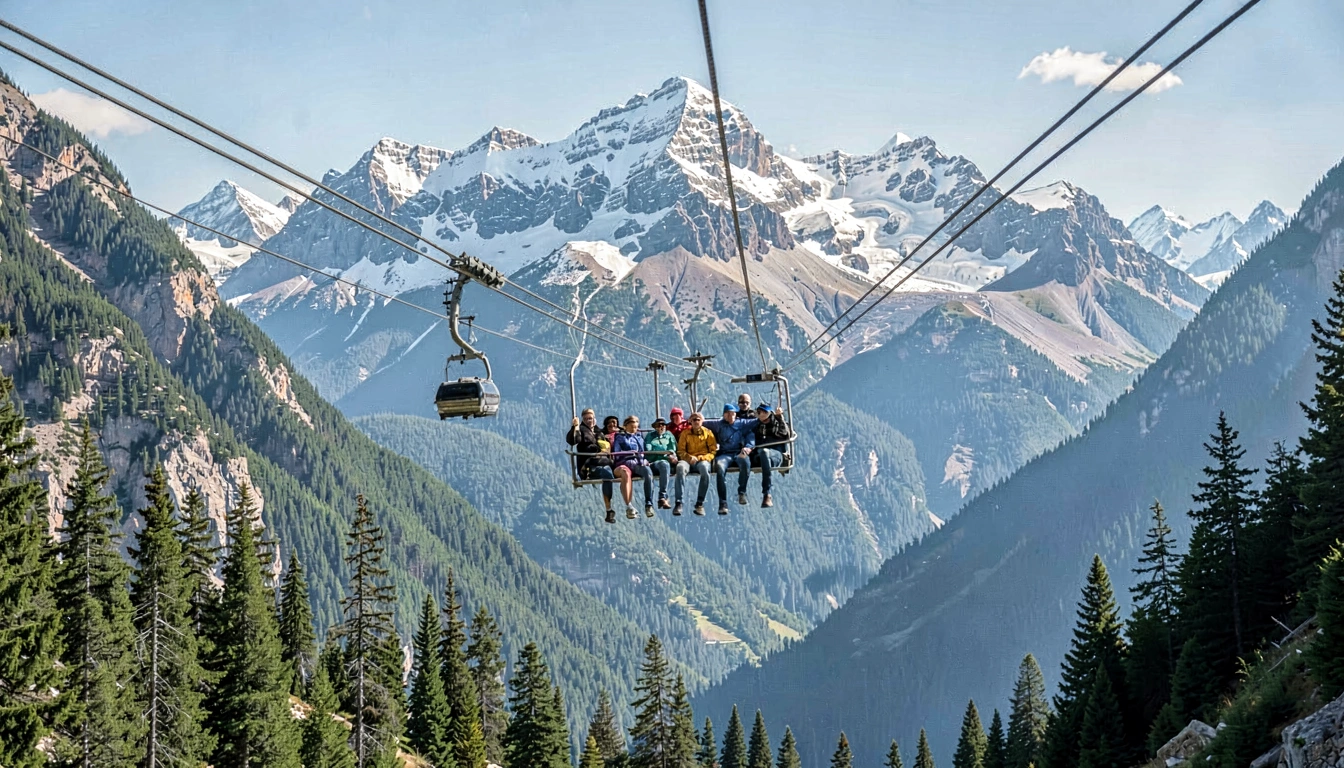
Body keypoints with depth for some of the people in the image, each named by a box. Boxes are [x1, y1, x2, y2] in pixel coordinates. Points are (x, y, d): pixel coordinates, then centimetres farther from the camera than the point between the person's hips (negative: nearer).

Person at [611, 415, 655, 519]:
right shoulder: (620, 437, 20)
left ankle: (649, 505, -41)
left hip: (639, 464, 3)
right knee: (626, 473, -42)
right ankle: (628, 506, -50)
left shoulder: (640, 437, 32)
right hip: (624, 464, -3)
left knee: (648, 471, -36)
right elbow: (617, 454, 8)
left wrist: (644, 460, 9)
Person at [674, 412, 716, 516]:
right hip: (688, 460, 1)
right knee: (680, 467, -37)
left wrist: (700, 458, -9)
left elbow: (713, 451, 7)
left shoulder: (708, 433, 13)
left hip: (703, 460, -1)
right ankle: (678, 502, -40)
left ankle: (700, 503, -36)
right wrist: (689, 457, -9)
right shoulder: (685, 433, 16)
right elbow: (680, 450, 12)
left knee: (704, 467, -40)